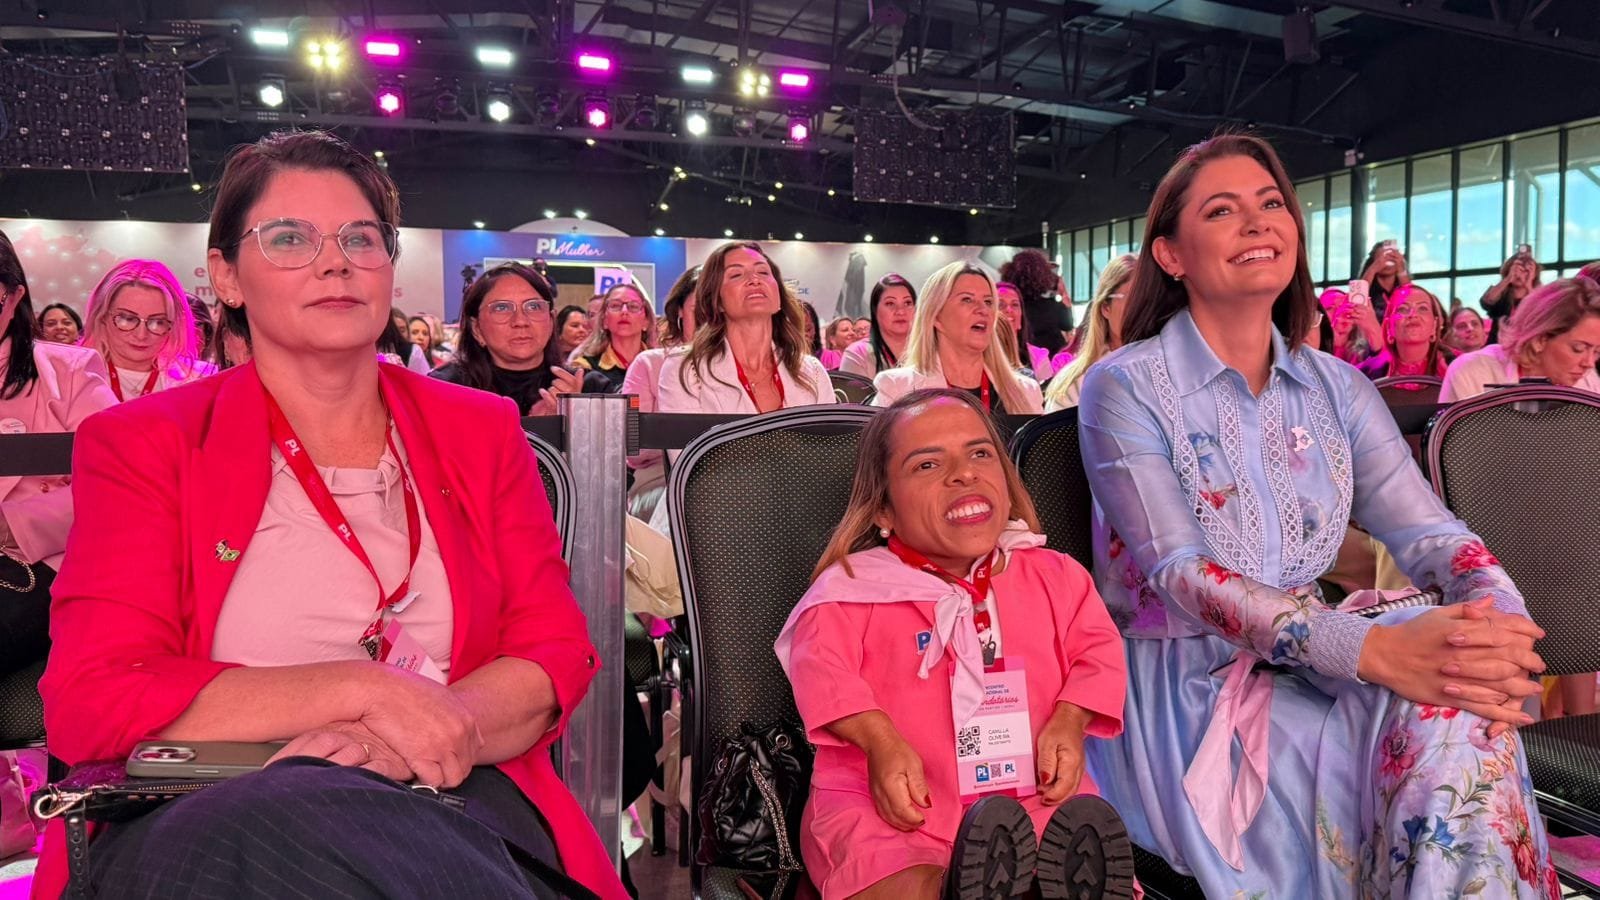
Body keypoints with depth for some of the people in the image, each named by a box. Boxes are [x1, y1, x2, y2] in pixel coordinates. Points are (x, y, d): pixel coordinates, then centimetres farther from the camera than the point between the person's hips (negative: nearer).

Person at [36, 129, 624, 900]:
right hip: (209, 815, -1)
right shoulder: (140, 445, 5)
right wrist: (364, 688, -16)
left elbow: (557, 654, 6)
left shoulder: (482, 432, 12)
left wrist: (436, 725, -17)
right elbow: (89, 701, -5)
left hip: (448, 801, 2)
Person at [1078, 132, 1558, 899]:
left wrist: (1500, 621, -26)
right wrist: (1376, 649, -33)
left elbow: (1428, 532, -2)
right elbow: (1180, 574, -21)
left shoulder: (1336, 388, 8)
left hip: (1302, 667, 5)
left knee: (1457, 696, -24)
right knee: (1431, 690, -24)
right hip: (1180, 691, -5)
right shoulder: (1124, 388, -10)